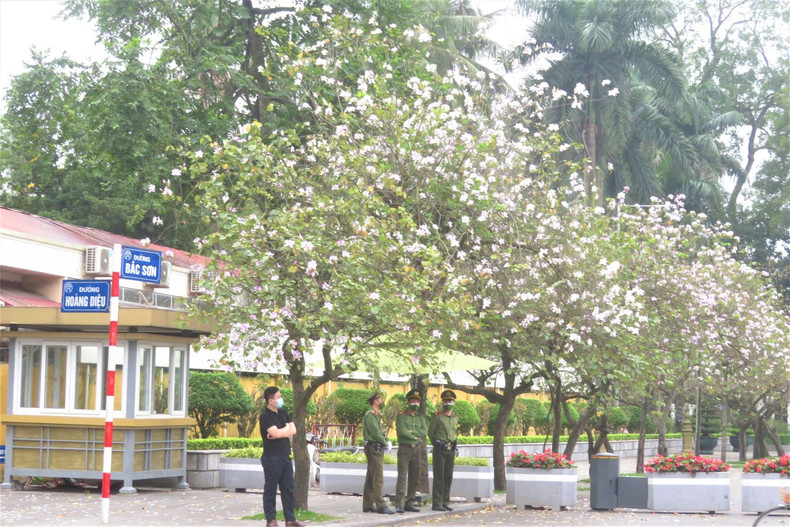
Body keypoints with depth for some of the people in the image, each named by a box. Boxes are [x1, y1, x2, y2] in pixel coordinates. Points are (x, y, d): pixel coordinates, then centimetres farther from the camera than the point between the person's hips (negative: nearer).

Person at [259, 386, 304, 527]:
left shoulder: (283, 412, 12)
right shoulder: (265, 416, -11)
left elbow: (293, 430, 4)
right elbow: (276, 433, -21)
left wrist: (280, 432, -12)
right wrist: (287, 429, -3)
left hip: (285, 457, 7)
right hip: (272, 458, -7)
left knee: (288, 489, 8)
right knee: (270, 489, 1)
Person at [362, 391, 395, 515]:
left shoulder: (376, 414, 19)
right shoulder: (370, 414, -13)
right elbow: (375, 432, -19)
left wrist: (387, 440, 4)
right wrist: (385, 443, -10)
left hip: (377, 448, 11)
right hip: (374, 448, -11)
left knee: (370, 478, 12)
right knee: (378, 479, -11)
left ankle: (368, 505, 16)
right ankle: (380, 506, -12)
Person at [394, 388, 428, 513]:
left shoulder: (420, 418, 15)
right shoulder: (401, 416, 0)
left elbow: (425, 432, -1)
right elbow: (402, 432, -14)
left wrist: (412, 431, -12)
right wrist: (416, 437, -6)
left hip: (417, 450, 5)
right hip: (404, 450, -5)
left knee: (414, 479, 6)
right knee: (402, 478, -10)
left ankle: (409, 503, 11)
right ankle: (399, 505, -11)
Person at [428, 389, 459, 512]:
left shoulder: (455, 418, 12)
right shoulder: (436, 417, -5)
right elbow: (430, 433, 1)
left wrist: (454, 444, 12)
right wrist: (437, 445, 0)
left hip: (451, 451, 6)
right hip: (439, 451, -6)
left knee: (448, 478, 7)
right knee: (439, 478, -6)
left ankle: (445, 503, 12)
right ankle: (437, 504, -4)